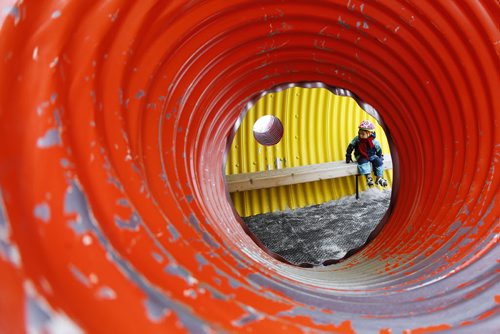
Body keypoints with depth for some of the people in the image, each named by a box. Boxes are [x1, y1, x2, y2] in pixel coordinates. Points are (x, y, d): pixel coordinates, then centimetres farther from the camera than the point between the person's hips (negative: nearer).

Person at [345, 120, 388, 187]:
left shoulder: (374, 141, -15)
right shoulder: (356, 139, -14)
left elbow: (378, 150, 1)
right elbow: (350, 147, -5)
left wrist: (380, 157, 5)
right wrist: (348, 156, -2)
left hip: (371, 156, 1)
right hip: (361, 157, -1)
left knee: (379, 161, -19)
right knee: (364, 162, -32)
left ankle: (379, 178, -9)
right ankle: (368, 176, -35)